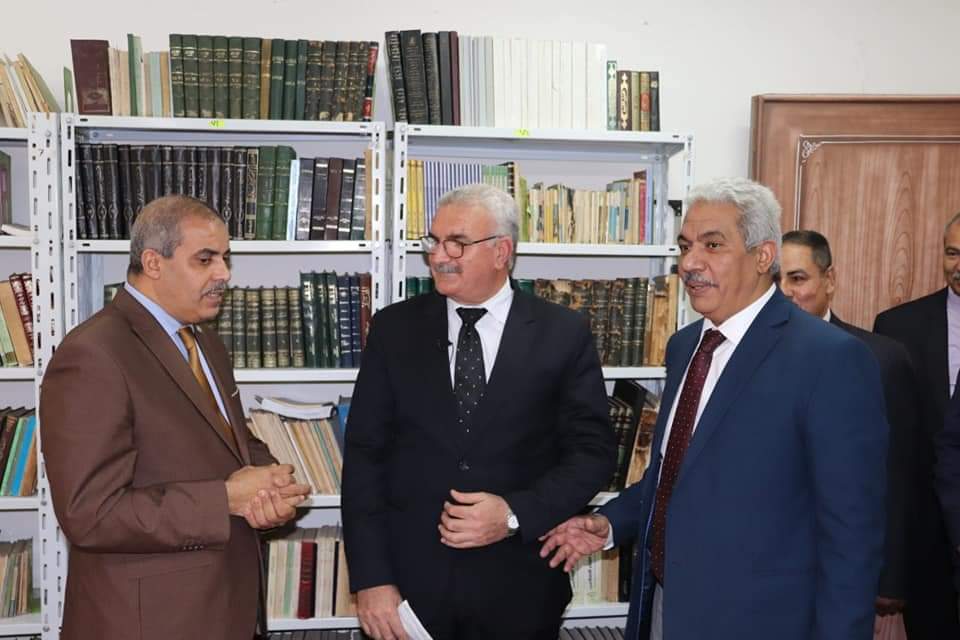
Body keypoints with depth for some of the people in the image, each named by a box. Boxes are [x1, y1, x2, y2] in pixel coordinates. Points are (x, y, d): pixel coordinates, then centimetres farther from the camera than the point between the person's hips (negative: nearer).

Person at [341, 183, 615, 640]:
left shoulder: (564, 334, -3)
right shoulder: (394, 328, 0)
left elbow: (593, 451, -1)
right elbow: (365, 454, -1)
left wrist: (516, 514, -15)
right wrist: (371, 579, -8)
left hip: (518, 588, 0)